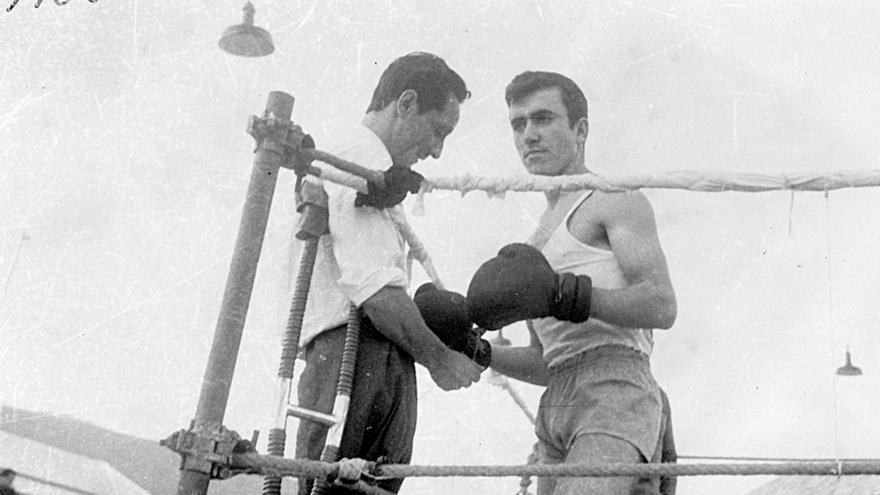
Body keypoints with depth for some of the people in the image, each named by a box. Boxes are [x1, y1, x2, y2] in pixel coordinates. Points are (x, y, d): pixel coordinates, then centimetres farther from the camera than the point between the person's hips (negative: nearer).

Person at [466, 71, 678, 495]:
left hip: (615, 386, -8)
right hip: (557, 410, 8)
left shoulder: (617, 199, 5)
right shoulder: (541, 238, 28)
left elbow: (662, 305, -10)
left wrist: (566, 295, -20)